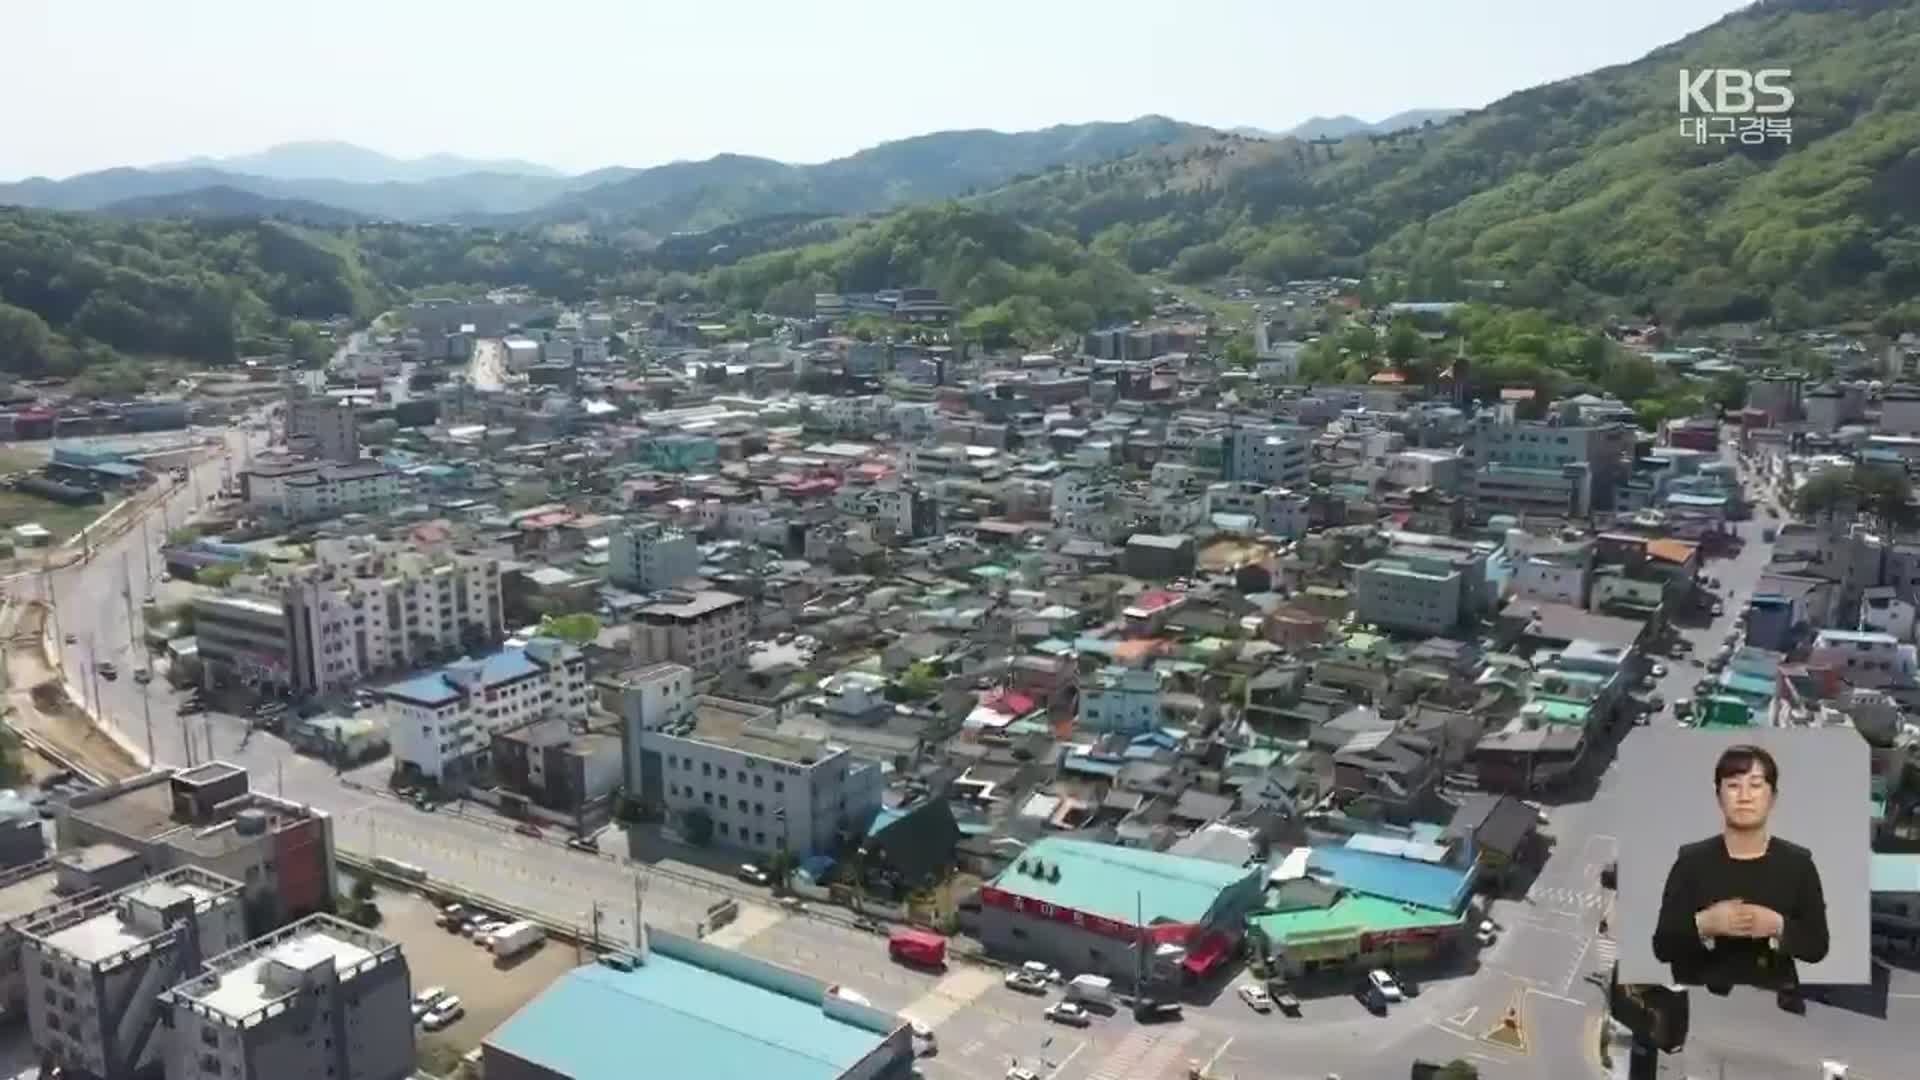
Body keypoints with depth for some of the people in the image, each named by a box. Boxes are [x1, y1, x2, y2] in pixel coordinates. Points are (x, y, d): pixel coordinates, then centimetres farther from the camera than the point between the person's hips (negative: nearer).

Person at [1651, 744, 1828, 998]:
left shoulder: (1797, 863, 0)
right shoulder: (1691, 861, -4)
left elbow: (1818, 947, -1)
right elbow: (1662, 946, -6)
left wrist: (1778, 927, -18)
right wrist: (1704, 924, -22)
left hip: (1774, 1003, 1)